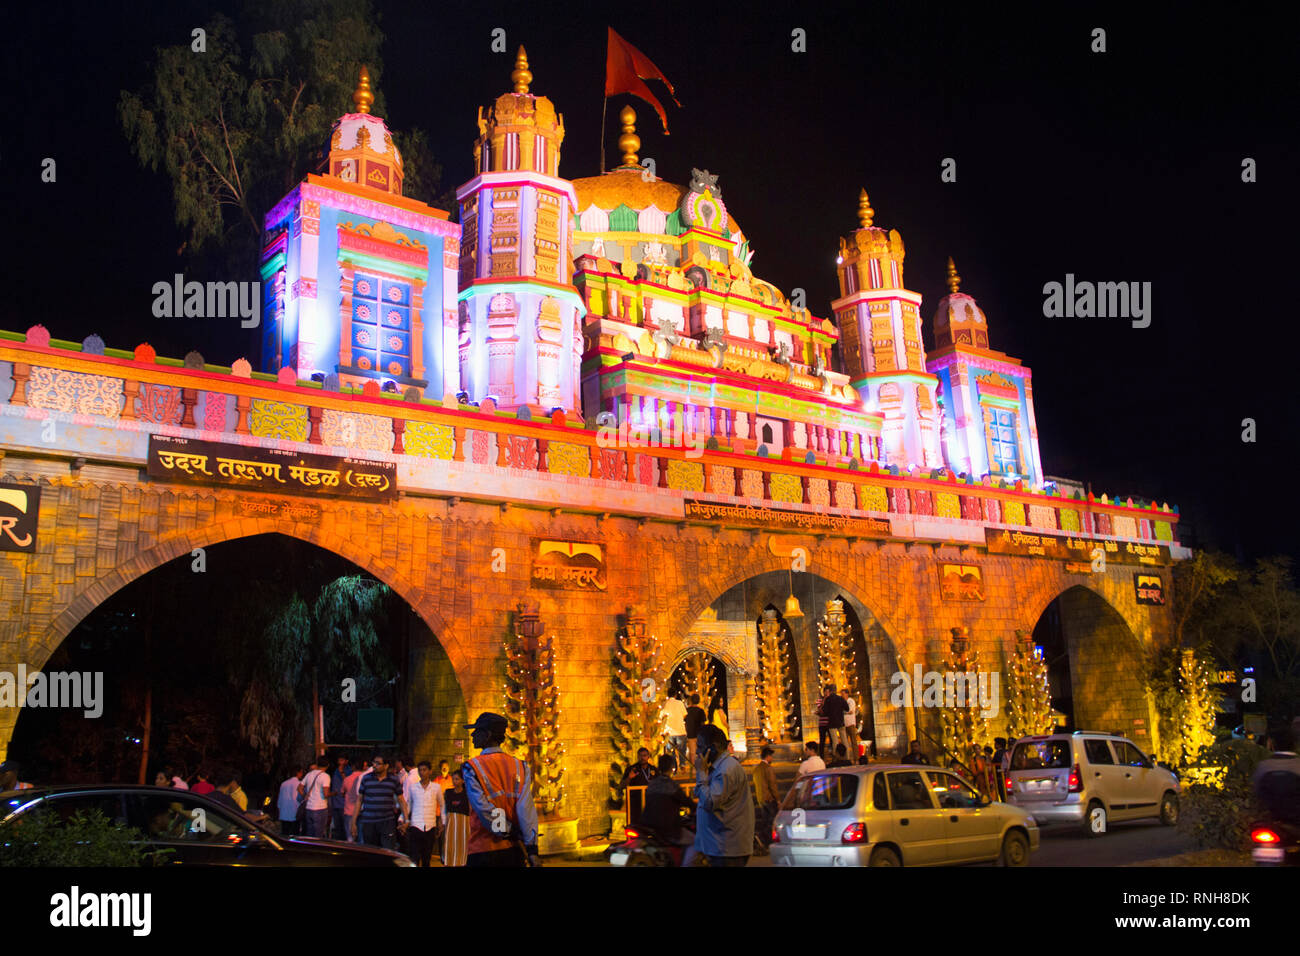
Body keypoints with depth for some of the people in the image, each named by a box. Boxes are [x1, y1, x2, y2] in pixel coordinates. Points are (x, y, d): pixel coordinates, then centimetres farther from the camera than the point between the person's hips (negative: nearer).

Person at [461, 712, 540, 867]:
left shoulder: (472, 767, -6)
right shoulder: (519, 766, 3)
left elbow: (483, 808, -14)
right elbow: (526, 808, -6)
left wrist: (508, 831, -5)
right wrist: (532, 849, -11)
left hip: (483, 851, -3)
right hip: (514, 851, 3)